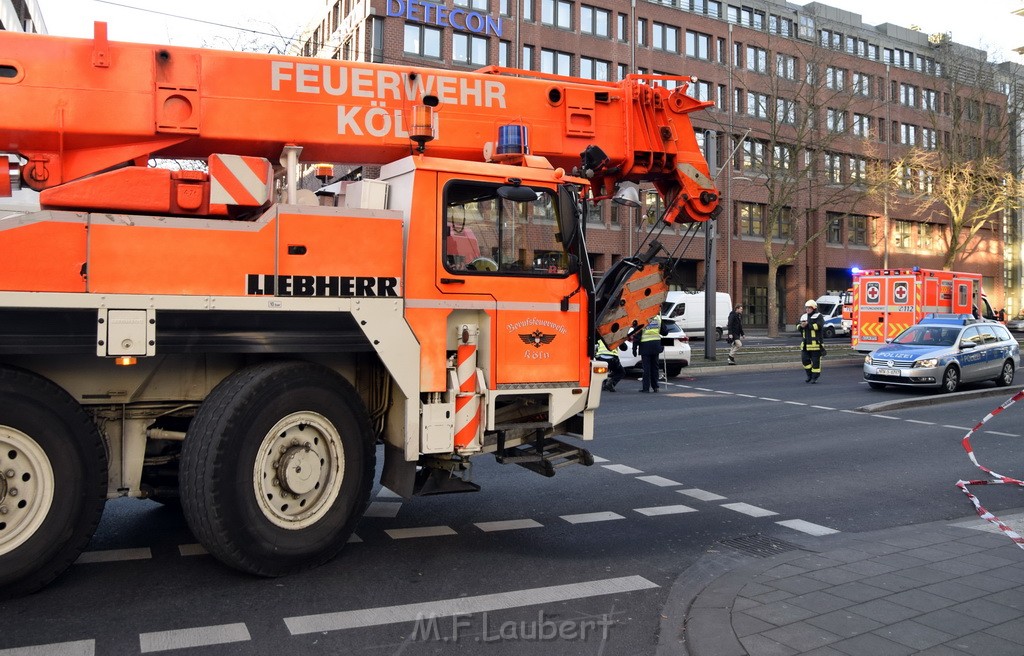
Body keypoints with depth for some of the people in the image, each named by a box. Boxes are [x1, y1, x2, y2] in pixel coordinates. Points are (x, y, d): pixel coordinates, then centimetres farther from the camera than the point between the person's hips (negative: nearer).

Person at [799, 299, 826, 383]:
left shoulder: (818, 316, -3)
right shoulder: (803, 316, 16)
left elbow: (819, 326, -18)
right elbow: (799, 328, 16)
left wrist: (808, 325, -20)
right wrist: (801, 326, -7)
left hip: (815, 342, -6)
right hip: (805, 343, 6)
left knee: (815, 360, -1)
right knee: (804, 359, 3)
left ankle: (815, 377, 7)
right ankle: (809, 375, 19)